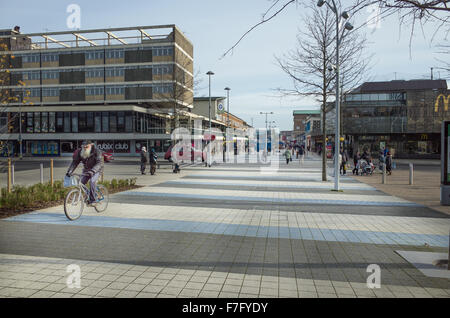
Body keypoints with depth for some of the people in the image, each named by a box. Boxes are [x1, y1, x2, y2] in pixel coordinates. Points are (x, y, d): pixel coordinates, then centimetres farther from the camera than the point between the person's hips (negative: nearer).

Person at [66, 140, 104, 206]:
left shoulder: (97, 151, -23)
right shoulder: (80, 152, -8)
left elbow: (99, 163, -33)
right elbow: (75, 162, -9)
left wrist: (92, 171, -49)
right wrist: (69, 171, -24)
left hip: (96, 170, -5)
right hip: (86, 170, 5)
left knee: (92, 181, -28)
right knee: (81, 183, -10)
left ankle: (92, 200, -20)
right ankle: (86, 198, 8)